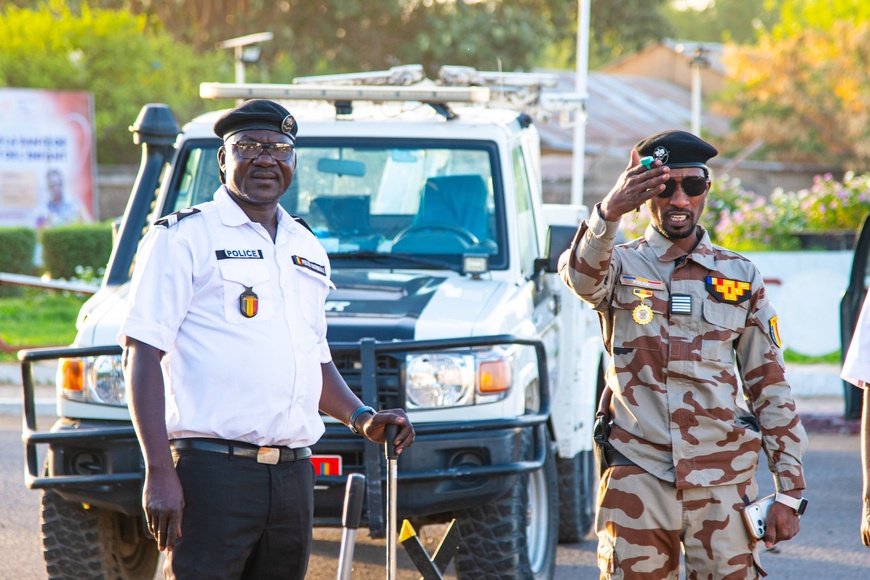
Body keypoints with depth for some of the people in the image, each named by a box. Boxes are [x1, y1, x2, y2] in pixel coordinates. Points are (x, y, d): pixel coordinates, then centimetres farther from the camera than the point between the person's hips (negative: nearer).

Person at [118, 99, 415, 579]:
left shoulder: (307, 251, 20)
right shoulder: (183, 238, -1)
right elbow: (142, 357, -7)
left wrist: (360, 417, 10)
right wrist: (159, 472, -16)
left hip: (293, 479, 7)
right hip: (212, 470, -6)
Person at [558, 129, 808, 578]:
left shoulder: (740, 277, 10)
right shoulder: (621, 267, 4)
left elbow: (770, 387, 11)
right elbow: (580, 275, -22)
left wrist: (789, 490, 4)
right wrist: (609, 212, -43)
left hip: (723, 486, 1)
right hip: (637, 480, -1)